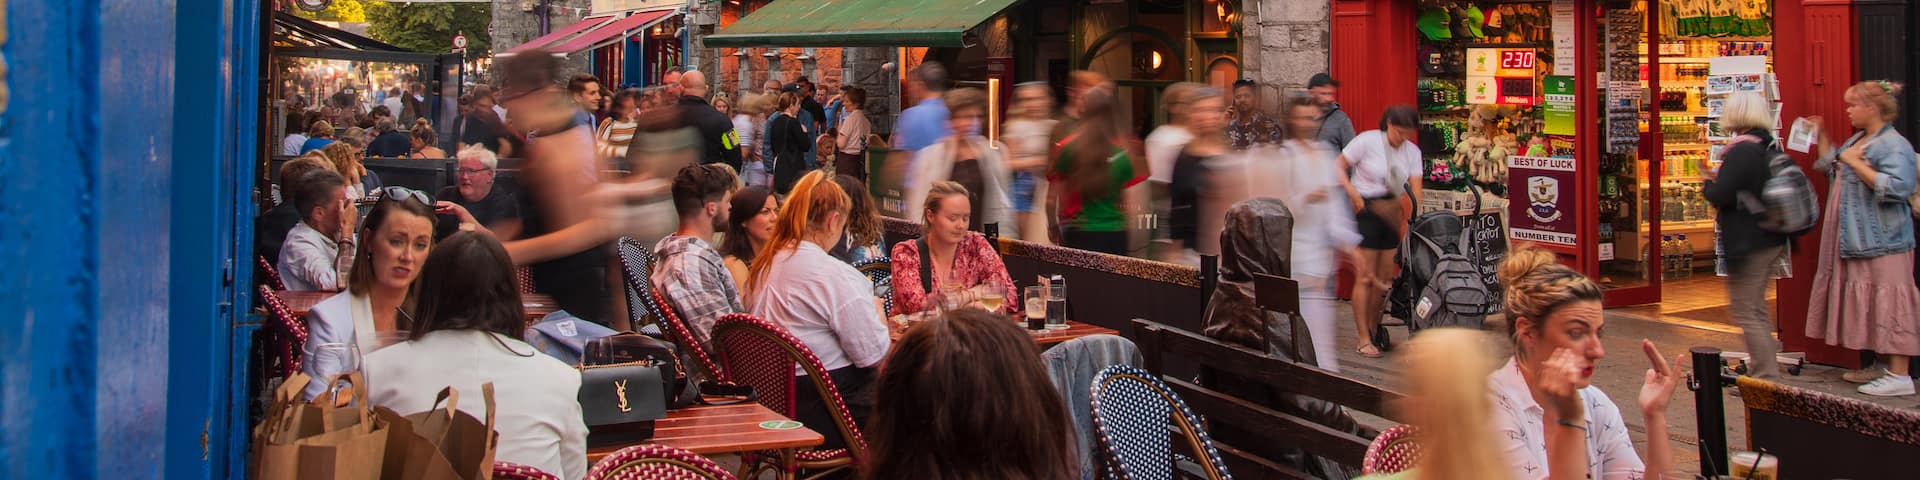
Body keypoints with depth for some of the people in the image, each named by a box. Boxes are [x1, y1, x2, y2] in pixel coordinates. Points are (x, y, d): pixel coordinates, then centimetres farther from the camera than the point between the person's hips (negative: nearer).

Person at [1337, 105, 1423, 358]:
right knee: (1365, 277, -7)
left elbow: (1415, 190, -3)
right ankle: (1364, 340, -4)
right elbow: (1338, 168, -5)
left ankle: (1373, 330, 23)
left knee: (1385, 277, 7)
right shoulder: (1367, 141, -9)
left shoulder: (1412, 152, 4)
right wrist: (1354, 195, -16)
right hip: (1364, 210, -5)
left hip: (1390, 212, 5)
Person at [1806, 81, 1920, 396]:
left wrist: (1855, 163, -22)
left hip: (1883, 242, -10)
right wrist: (1820, 135, 25)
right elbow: (1829, 165, 33)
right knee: (1869, 304, 14)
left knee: (1888, 304, -9)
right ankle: (1883, 366, 23)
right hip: (1859, 240, 10)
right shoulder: (1857, 141, 15)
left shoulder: (1894, 145, -14)